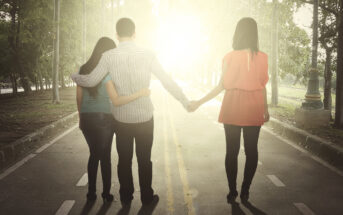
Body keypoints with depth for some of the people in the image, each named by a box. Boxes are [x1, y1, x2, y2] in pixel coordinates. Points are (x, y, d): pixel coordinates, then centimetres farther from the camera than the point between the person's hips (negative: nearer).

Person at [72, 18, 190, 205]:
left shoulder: (109, 57, -7)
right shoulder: (147, 55, -9)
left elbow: (91, 81, -6)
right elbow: (167, 81, -7)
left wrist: (74, 76, 16)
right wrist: (185, 102, 3)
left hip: (122, 118, 1)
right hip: (145, 117, 0)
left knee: (124, 159, 14)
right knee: (144, 159, 12)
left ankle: (126, 197, 25)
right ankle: (147, 197, 21)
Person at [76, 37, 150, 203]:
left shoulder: (83, 70, 1)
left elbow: (79, 97, 7)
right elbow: (116, 101, -24)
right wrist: (139, 94, -23)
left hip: (86, 119, 4)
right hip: (103, 119, -4)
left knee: (93, 155, 19)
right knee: (105, 156, 13)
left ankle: (91, 193, 22)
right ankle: (106, 194, 20)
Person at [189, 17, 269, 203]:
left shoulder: (230, 57, -8)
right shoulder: (262, 57, -3)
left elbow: (222, 86, -9)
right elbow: (263, 86, 1)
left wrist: (199, 102, -2)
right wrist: (265, 109, 13)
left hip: (232, 110, -1)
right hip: (253, 111, 1)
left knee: (232, 151, 8)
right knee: (251, 150, 11)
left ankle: (232, 192, 14)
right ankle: (245, 191, 17)